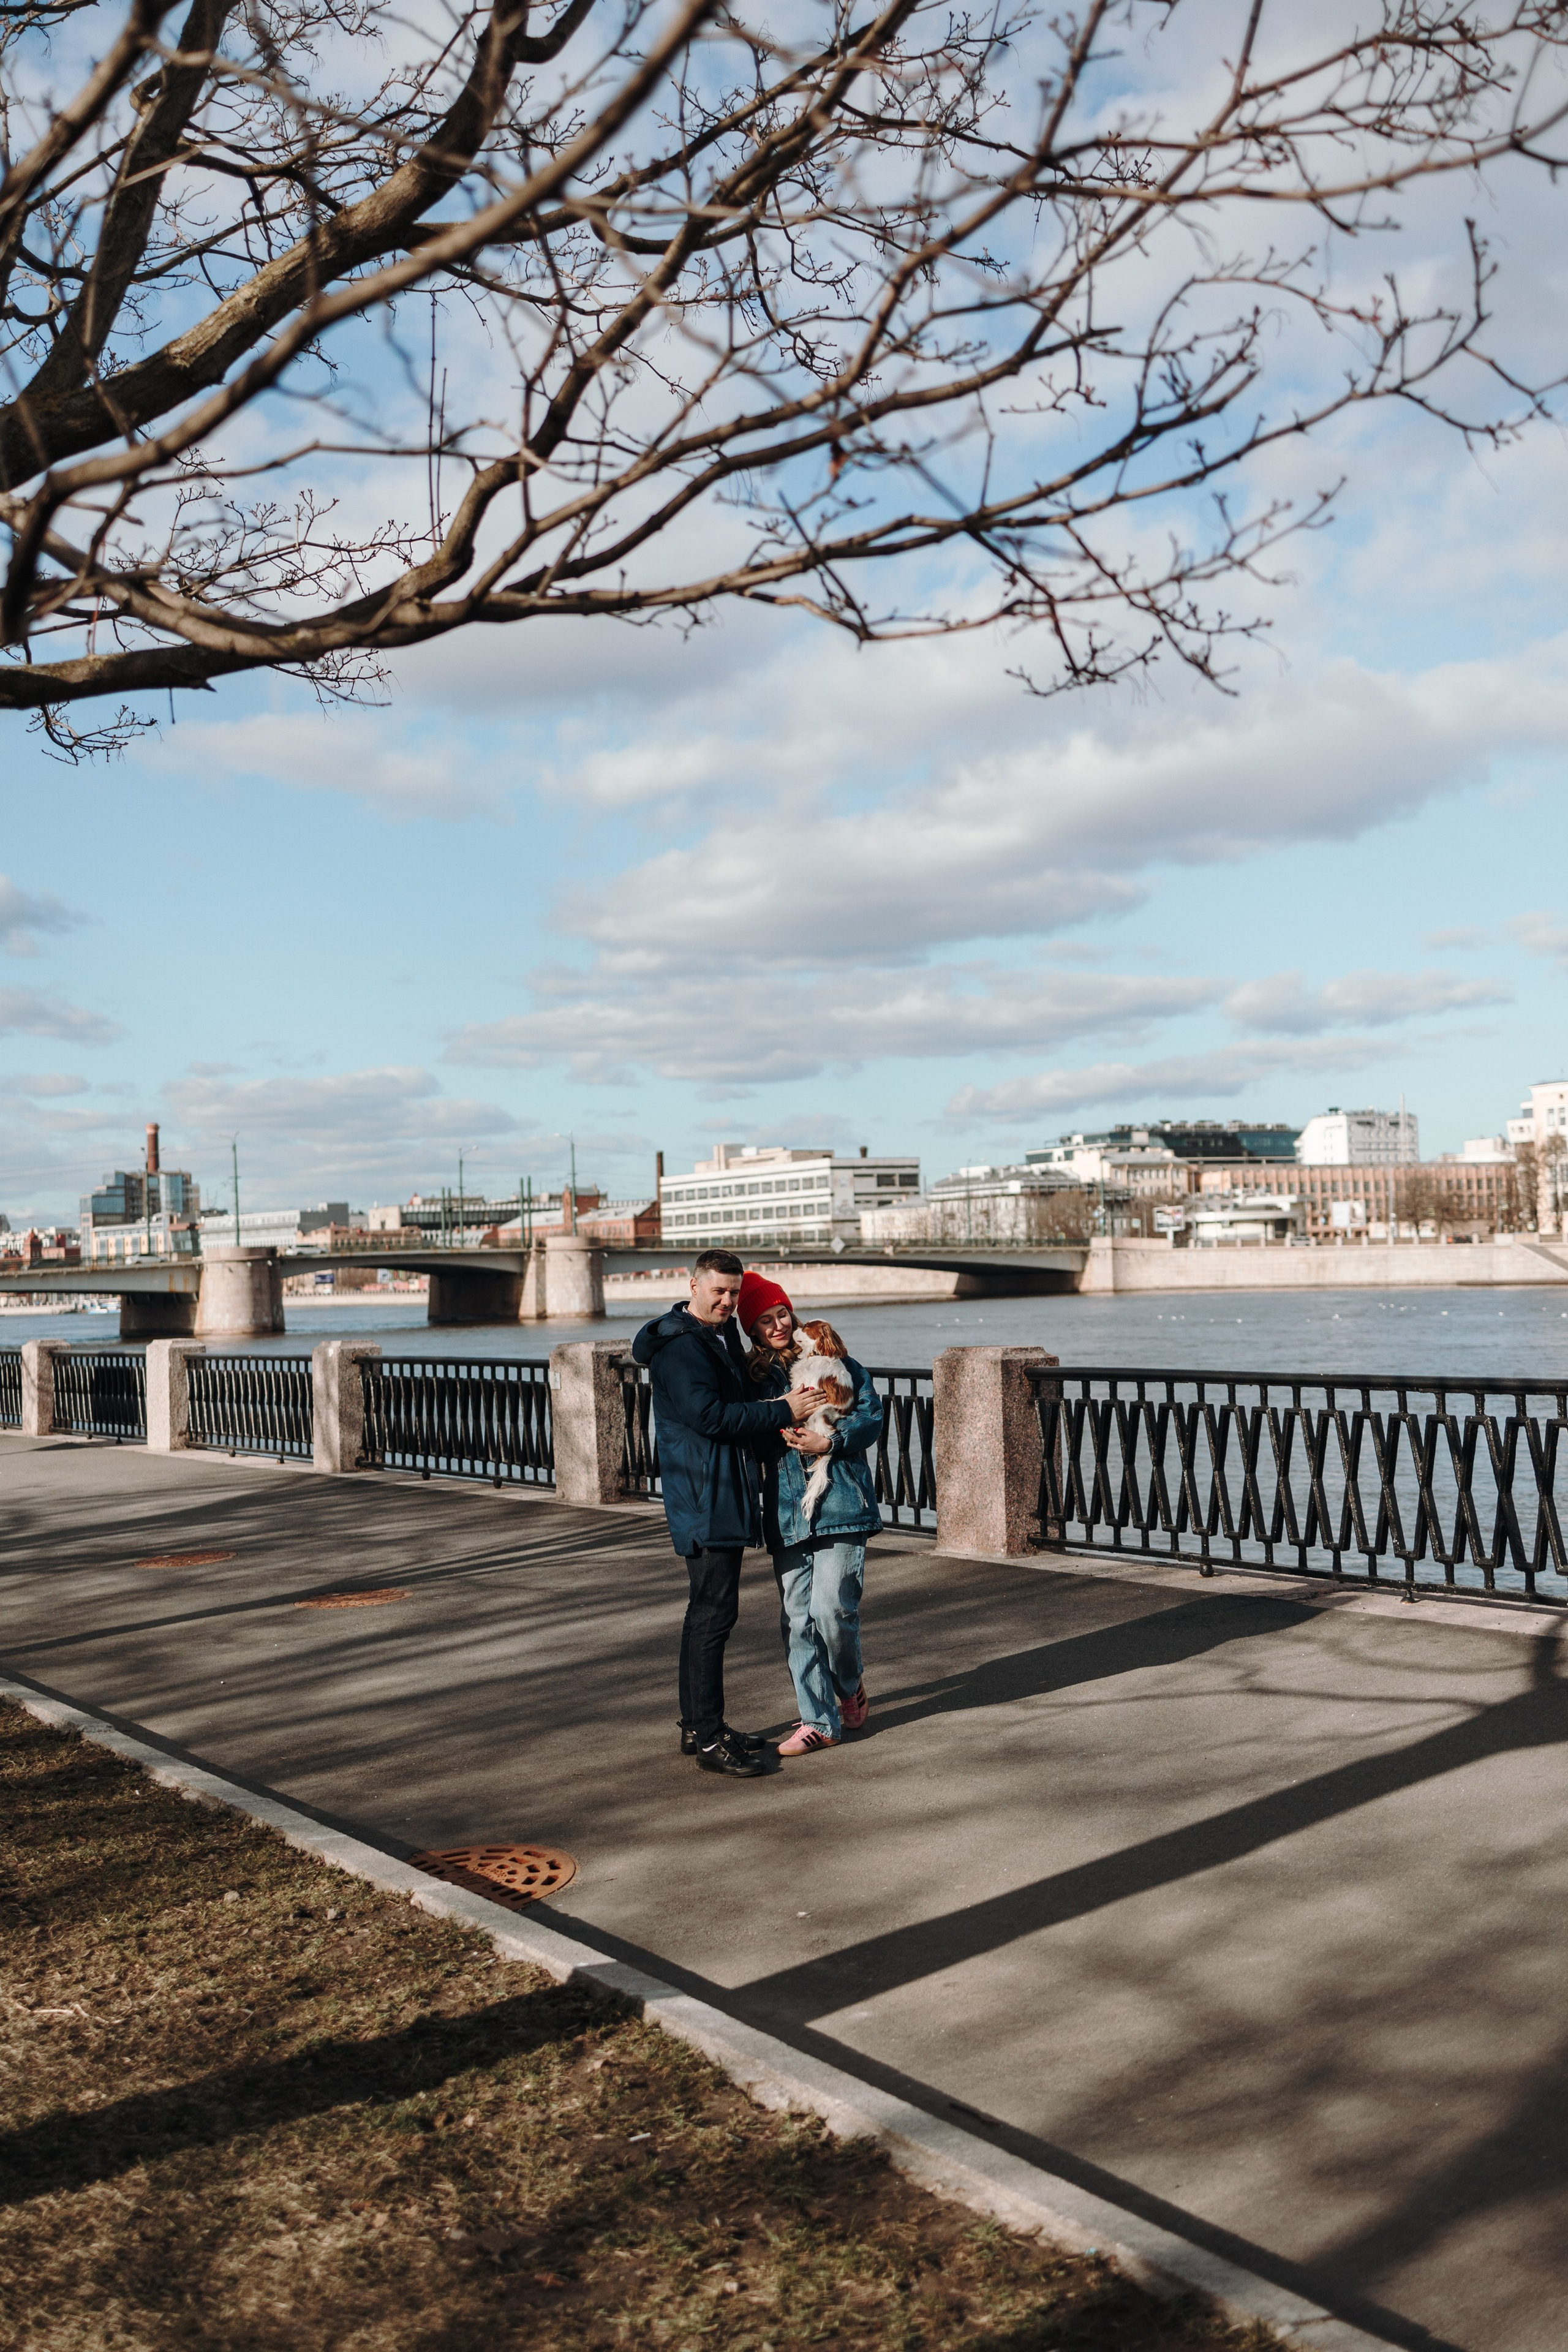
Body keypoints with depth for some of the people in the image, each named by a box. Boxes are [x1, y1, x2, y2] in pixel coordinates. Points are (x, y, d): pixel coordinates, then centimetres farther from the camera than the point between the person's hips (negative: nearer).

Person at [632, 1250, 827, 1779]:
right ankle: (708, 1739, -6)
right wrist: (783, 1412, -18)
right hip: (702, 1497, -10)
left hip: (728, 1495, 10)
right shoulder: (677, 1347, -14)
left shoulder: (723, 1337, 16)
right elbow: (710, 1416, -22)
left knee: (709, 1609, 15)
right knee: (715, 1611, -10)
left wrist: (780, 1405, 7)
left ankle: (697, 1726, 24)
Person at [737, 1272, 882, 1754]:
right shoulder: (751, 1377, 11)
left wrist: (831, 1442, -13)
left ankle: (851, 1686, 19)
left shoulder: (833, 1361, 5)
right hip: (786, 1510, 3)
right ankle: (819, 1721, 10)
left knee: (832, 1610, -11)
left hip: (841, 1502, -3)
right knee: (797, 1619, 1)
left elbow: (872, 1415, 1)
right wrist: (780, 1426, -10)